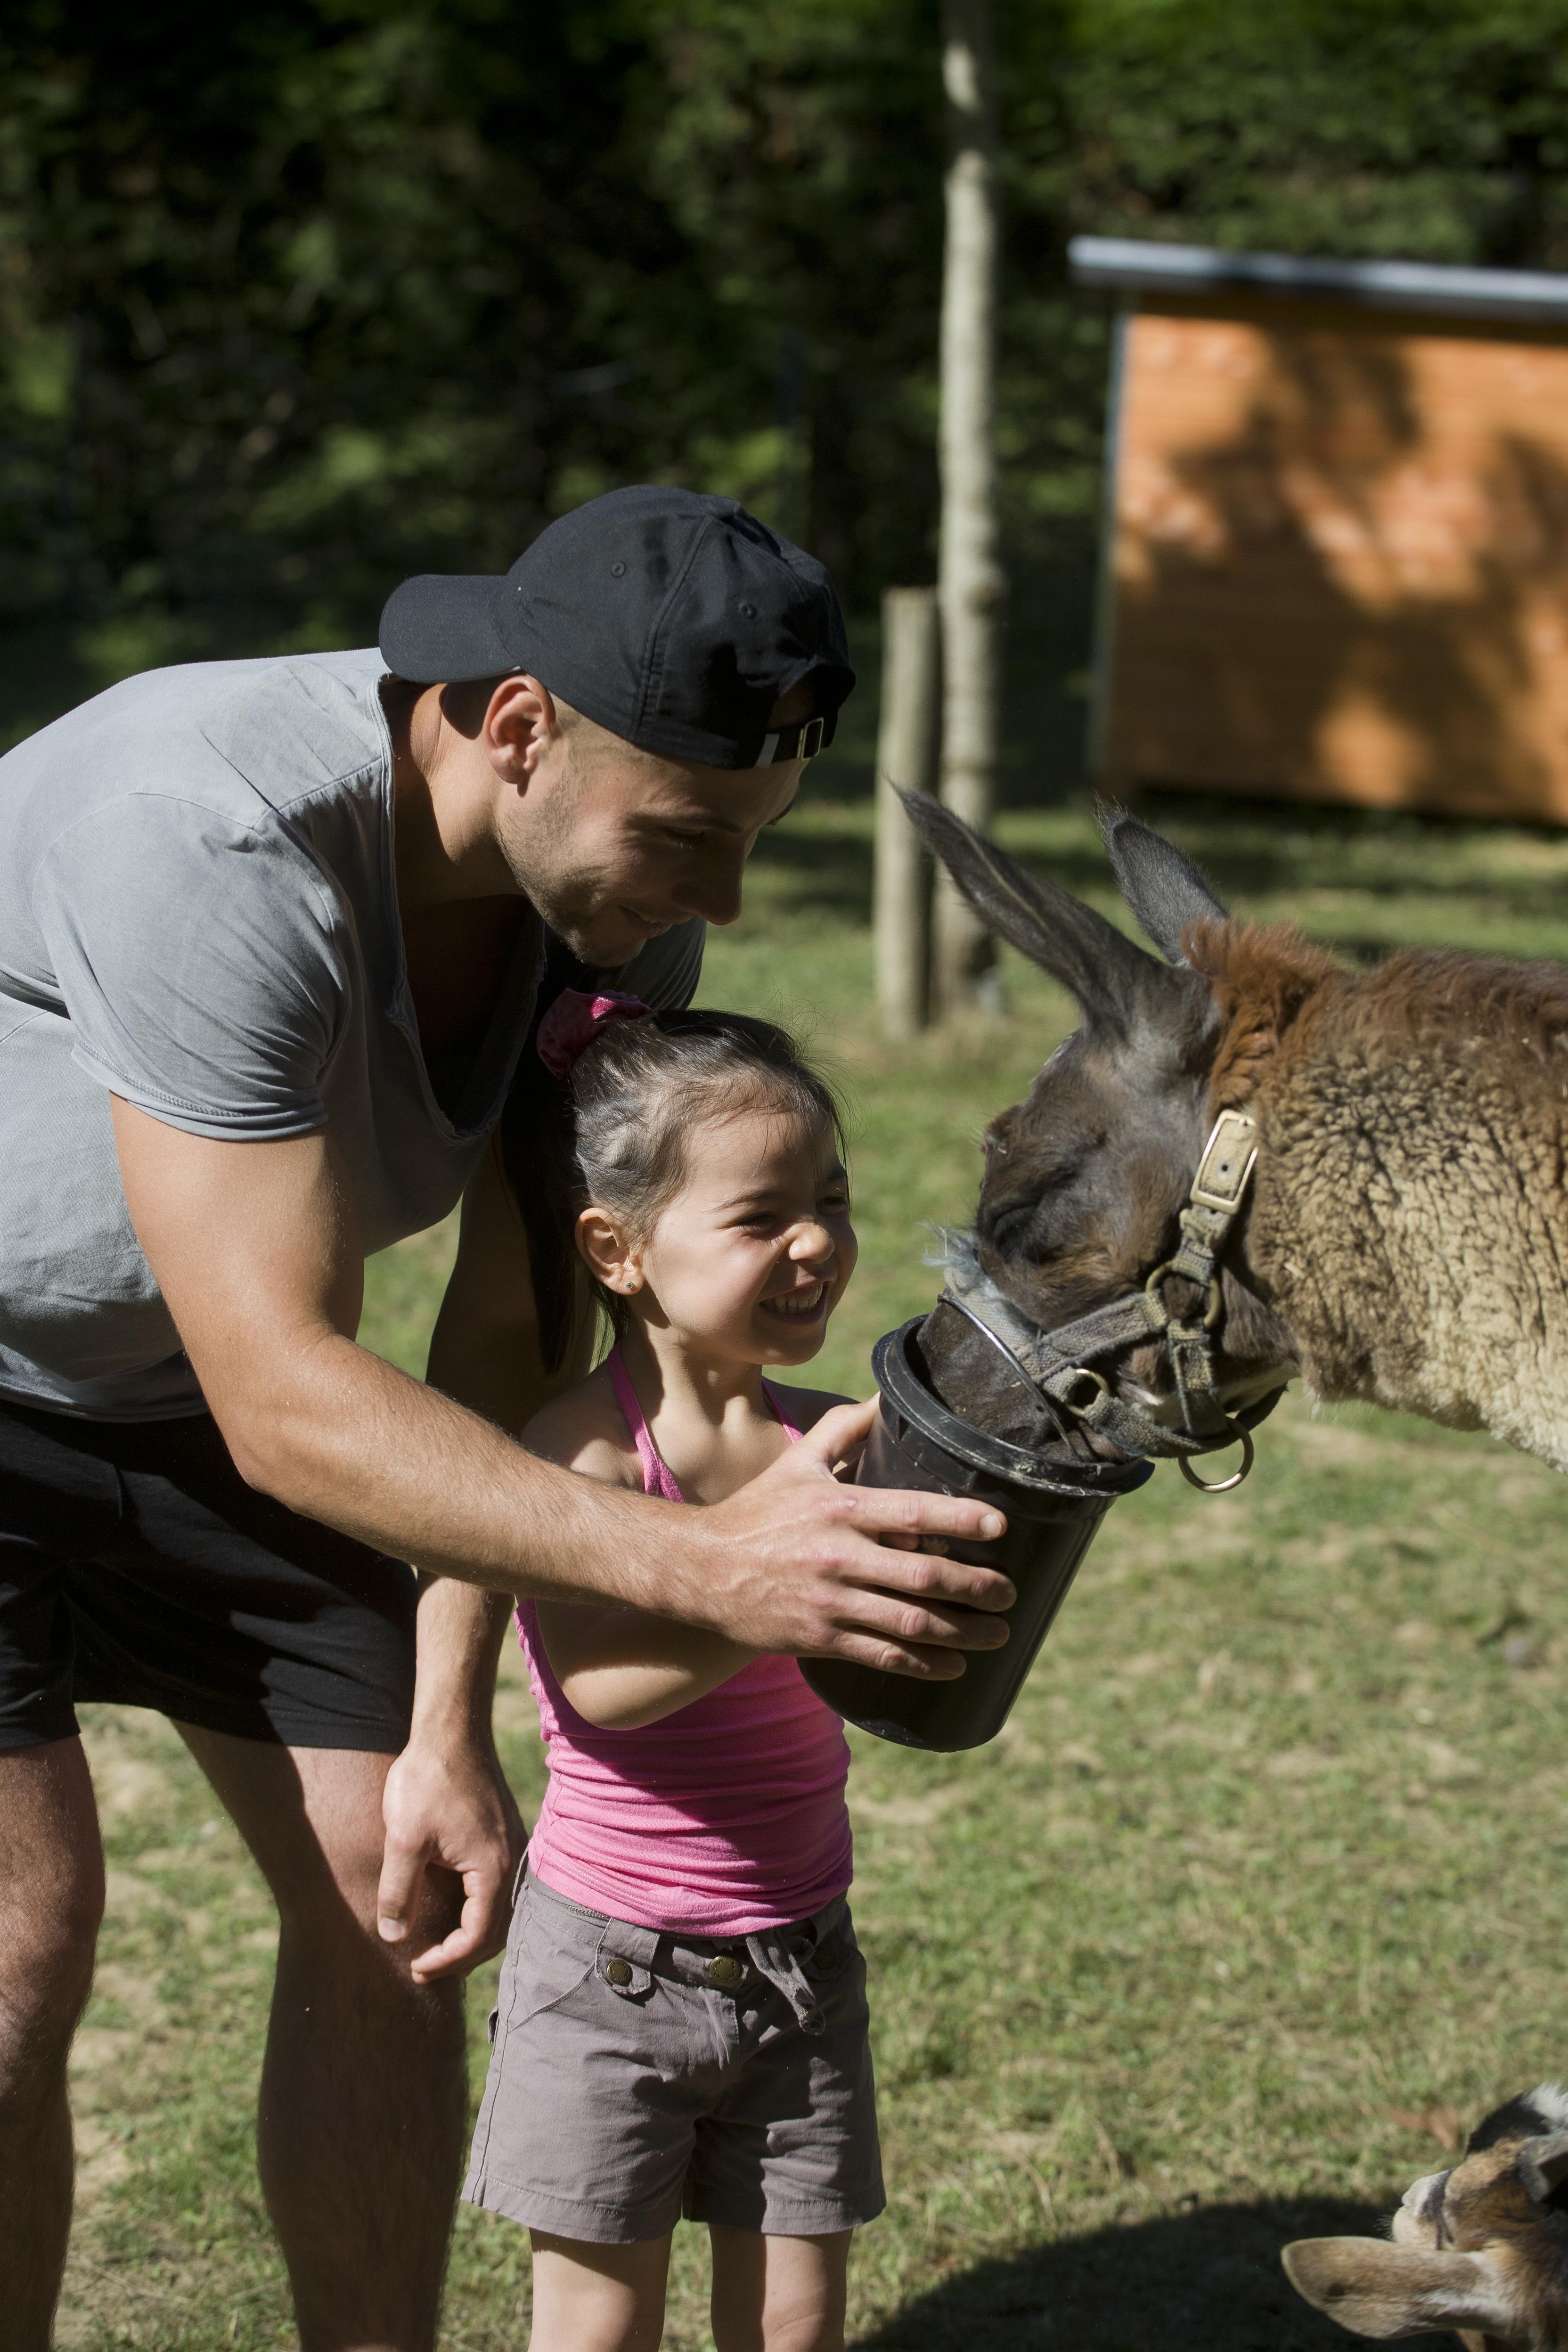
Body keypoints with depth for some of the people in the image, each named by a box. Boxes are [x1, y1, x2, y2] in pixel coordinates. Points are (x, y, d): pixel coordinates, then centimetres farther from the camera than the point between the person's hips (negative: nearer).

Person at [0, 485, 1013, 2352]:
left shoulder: (628, 904, -16)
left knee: (390, 1904, 2)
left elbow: (508, 1332, -8)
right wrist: (697, 1568, -46)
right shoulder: (202, 843, -38)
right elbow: (282, 1406, -39)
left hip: (180, 1391, 7)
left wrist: (447, 1726, -14)